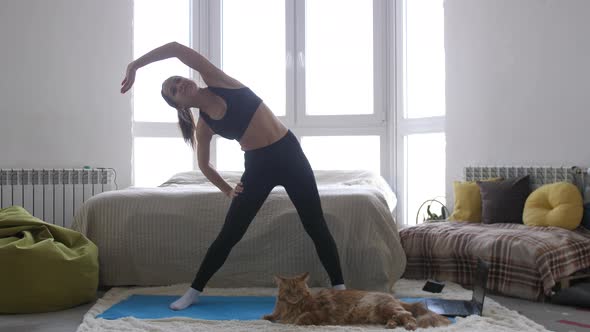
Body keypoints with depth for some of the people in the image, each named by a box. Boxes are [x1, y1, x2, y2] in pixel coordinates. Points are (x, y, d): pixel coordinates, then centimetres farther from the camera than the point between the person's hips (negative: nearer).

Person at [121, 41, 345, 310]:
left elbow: (177, 48, -13)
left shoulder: (217, 82, -6)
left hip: (288, 153, -2)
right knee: (229, 233, 4)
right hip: (258, 166, 2)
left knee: (316, 226, 1)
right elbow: (204, 165, 15)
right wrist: (227, 190, 7)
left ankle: (339, 289, 13)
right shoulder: (204, 125, 1)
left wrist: (135, 64, -9)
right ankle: (194, 291, 20)